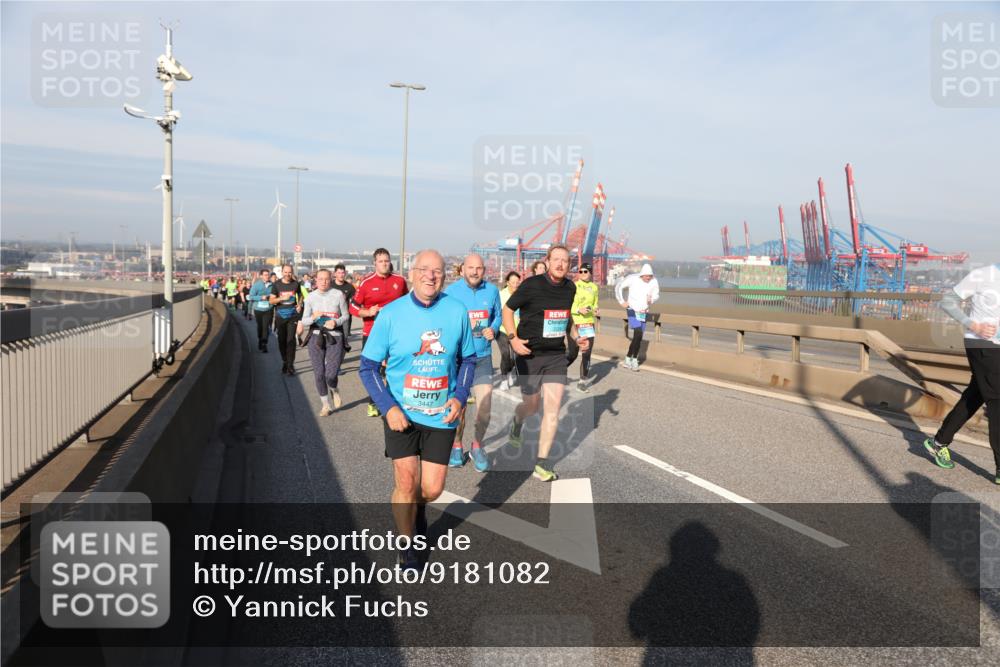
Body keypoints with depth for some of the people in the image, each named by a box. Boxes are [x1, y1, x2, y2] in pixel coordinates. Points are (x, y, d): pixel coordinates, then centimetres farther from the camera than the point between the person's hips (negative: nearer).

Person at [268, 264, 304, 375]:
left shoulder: (296, 284, 3)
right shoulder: (276, 285, 1)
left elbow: (300, 295, 21)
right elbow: (271, 300, -2)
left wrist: (300, 305, 3)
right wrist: (282, 298, -18)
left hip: (292, 315, -1)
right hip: (280, 315, 1)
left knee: (291, 339, -9)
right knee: (281, 340, 7)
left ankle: (290, 365, -6)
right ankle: (284, 361, 23)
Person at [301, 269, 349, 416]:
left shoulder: (338, 295, -3)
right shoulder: (311, 297, 2)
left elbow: (345, 316, 6)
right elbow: (304, 321, 4)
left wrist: (336, 322, -13)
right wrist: (313, 317, -17)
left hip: (335, 338, -2)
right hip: (316, 337, 2)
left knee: (331, 374, -11)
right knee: (319, 373, 3)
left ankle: (334, 390, 27)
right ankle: (326, 405, 22)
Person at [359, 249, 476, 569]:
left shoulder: (457, 311, -6)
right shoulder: (390, 314, -10)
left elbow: (468, 359, 6)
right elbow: (368, 366, -4)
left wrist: (460, 397, -8)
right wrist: (389, 407, -14)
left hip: (442, 416, 2)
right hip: (401, 414, -1)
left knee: (432, 489, 6)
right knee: (407, 483, -2)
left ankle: (418, 508, 44)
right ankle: (406, 547, 24)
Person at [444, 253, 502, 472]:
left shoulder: (492, 290, 0)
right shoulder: (451, 291, -7)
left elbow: (497, 316, 12)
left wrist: (493, 329, -9)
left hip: (483, 357, 2)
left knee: (485, 406, -3)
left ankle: (477, 446, 22)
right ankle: (457, 446, 32)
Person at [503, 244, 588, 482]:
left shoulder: (570, 288, 4)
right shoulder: (532, 285, -13)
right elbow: (507, 309, -4)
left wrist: (576, 338, 7)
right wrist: (513, 338, -16)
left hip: (556, 355, 4)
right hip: (529, 354, -3)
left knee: (553, 408, -6)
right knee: (532, 405, 10)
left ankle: (542, 463, 2)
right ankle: (517, 423, 48)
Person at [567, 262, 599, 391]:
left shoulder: (594, 287, 8)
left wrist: (595, 310, -2)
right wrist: (579, 310, -21)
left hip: (588, 324, 4)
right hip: (574, 324, -4)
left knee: (587, 354, 0)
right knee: (572, 354, 2)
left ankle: (584, 381, 11)